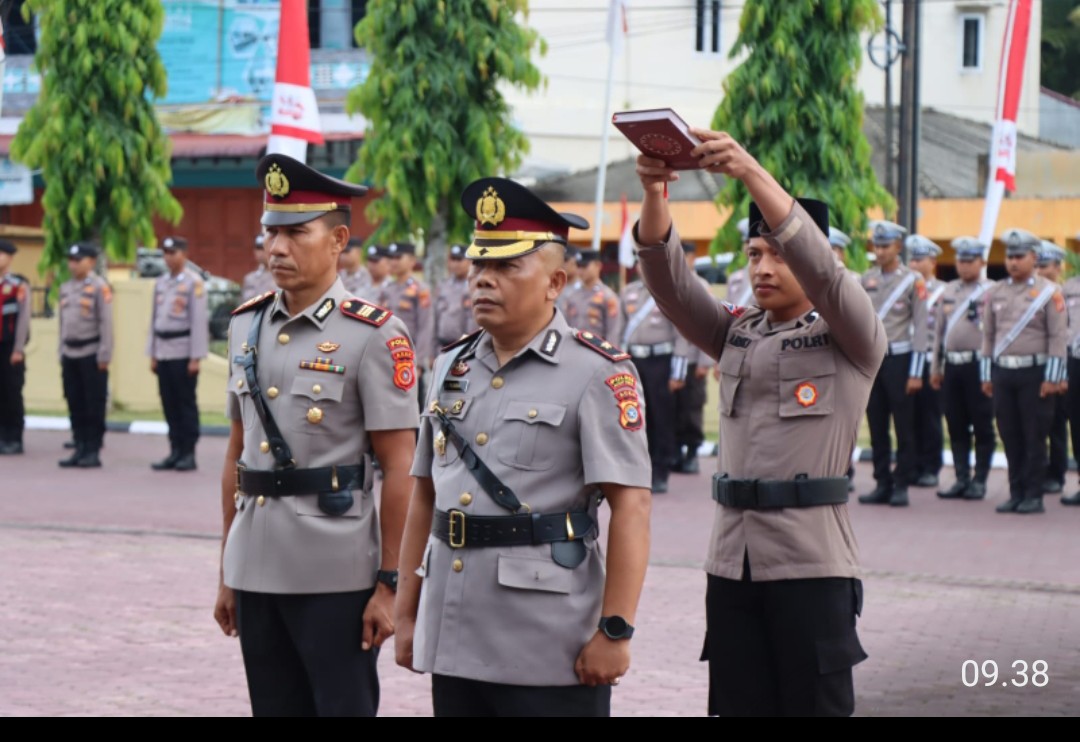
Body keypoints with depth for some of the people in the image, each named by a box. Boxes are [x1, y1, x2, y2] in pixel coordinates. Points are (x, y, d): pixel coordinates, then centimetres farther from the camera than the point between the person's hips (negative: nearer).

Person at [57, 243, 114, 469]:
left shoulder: (99, 287, -7)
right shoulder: (65, 288, 13)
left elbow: (106, 322, -10)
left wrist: (104, 356, -13)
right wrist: (61, 355, 15)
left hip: (91, 355, -6)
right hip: (70, 354, 6)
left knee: (94, 405, -1)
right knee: (75, 405, 8)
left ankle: (93, 451, 3)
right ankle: (80, 448, 14)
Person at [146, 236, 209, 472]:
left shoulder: (194, 282, -7)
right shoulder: (161, 282, 13)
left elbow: (200, 320, -11)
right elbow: (155, 318, 16)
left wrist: (196, 357, -15)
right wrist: (152, 354, 13)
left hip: (183, 352, -6)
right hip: (163, 352, 6)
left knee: (186, 404, -2)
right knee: (169, 404, 7)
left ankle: (189, 454, 1)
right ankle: (175, 452, 13)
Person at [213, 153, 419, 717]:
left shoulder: (373, 335, -8)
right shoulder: (246, 326, 10)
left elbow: (398, 470, -9)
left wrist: (389, 584, -11)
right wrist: (226, 573, 15)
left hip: (337, 576, -6)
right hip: (256, 572, 6)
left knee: (346, 706, 1)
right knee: (276, 709, 12)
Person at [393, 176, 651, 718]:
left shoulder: (596, 374, -7)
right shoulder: (452, 368, 13)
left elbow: (631, 507, -13)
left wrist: (614, 632, -18)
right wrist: (406, 613, 15)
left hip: (549, 652, -6)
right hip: (453, 646, 6)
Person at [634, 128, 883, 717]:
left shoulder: (852, 340, 0)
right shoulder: (736, 332, 14)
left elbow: (820, 267, -18)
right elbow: (669, 279, 0)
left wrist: (751, 171, -29)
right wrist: (654, 191, -19)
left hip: (811, 562, -5)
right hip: (732, 560, 5)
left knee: (816, 706, -1)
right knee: (740, 706, 7)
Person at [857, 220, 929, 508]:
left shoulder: (913, 281, -3)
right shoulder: (866, 280, 10)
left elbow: (920, 327, -5)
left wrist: (916, 373, -9)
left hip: (899, 358, -4)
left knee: (904, 426, -1)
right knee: (876, 425, 6)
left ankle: (902, 485, 4)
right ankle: (882, 484, 12)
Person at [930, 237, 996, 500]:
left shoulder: (992, 292, -3)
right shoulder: (948, 291, 14)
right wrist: (935, 367, 16)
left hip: (978, 365, -5)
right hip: (952, 366, 5)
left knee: (982, 427, 0)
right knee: (956, 427, 8)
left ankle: (979, 481, 7)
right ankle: (961, 479, 14)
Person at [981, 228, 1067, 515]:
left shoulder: (1049, 292, -2)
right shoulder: (995, 293, 10)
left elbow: (1058, 337, -5)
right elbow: (988, 335, 14)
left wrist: (1052, 378, -10)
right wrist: (986, 376, 10)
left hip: (1034, 373, -4)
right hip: (1003, 373, 4)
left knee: (1034, 437, -1)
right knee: (1010, 436, 5)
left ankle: (1034, 496, 4)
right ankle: (1016, 494, 12)